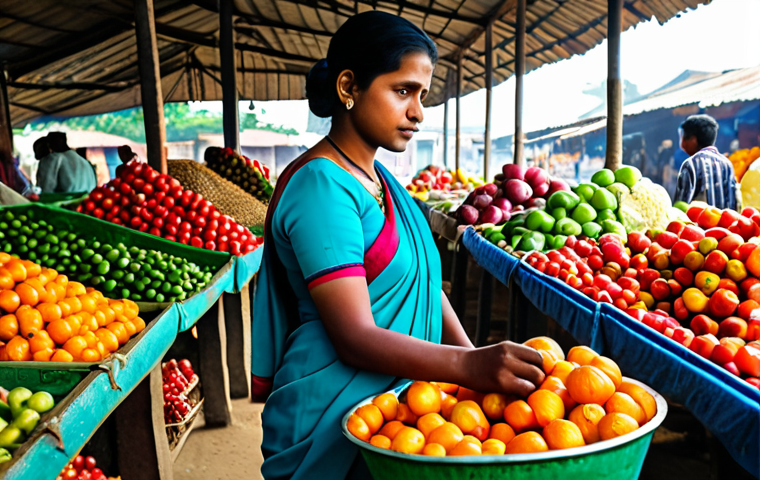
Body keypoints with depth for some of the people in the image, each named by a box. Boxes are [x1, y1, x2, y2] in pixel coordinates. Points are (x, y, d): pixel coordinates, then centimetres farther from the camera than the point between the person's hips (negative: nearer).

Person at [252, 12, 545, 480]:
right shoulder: (321, 186, -20)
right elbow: (356, 338, -25)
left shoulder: (380, 178, 9)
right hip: (333, 418, -8)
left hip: (396, 400, 9)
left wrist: (476, 356, -4)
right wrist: (469, 366, -36)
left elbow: (422, 278, 9)